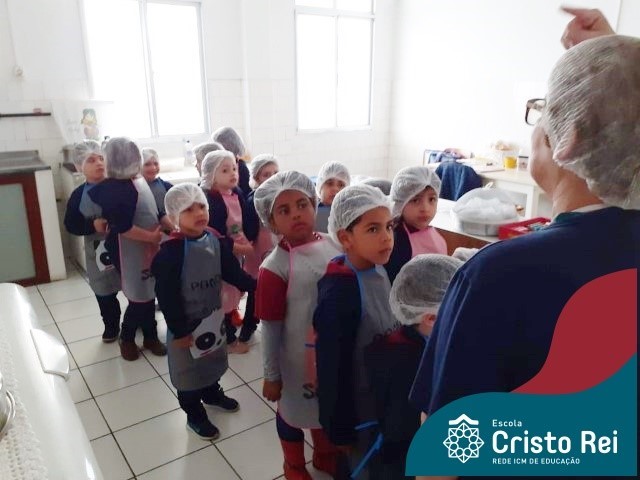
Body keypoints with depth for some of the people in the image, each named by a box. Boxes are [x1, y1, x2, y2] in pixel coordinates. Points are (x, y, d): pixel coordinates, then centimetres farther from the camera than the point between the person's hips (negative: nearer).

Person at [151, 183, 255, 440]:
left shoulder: (215, 240, -5)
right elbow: (166, 296, -23)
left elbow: (232, 272, 3)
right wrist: (178, 330, -20)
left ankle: (211, 392, 53)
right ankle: (194, 415, 32)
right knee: (188, 367, 11)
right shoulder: (170, 251, -25)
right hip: (186, 322, -6)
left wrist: (256, 286, -9)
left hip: (213, 315, 7)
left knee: (213, 358, 26)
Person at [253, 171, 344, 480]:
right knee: (295, 410, 21)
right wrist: (271, 375, -7)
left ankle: (325, 455, 57)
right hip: (298, 357, -4)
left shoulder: (333, 245, -8)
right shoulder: (275, 267, -22)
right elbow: (271, 328, -15)